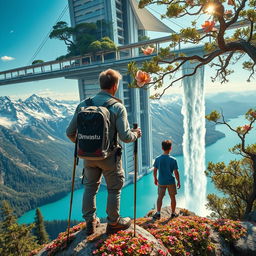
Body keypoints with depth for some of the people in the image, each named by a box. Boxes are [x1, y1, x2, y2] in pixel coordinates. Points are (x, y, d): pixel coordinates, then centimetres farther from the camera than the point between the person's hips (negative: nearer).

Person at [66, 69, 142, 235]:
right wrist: (136, 134, 4)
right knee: (114, 189, 16)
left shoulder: (84, 104, -2)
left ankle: (90, 222, 35)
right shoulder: (118, 106, -13)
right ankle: (114, 223, 33)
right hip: (109, 156, -4)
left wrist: (80, 142, 20)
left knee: (90, 187, 22)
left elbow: (70, 132, 0)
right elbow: (125, 137, -18)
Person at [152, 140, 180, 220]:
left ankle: (158, 213, 4)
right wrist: (178, 181, 4)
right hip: (171, 182, -1)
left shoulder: (158, 159, -7)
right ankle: (173, 213, 27)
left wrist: (155, 179, 14)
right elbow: (176, 172, -9)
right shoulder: (173, 160, -12)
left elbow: (155, 170, -1)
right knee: (172, 197, 15)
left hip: (161, 182, 1)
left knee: (160, 197, 10)